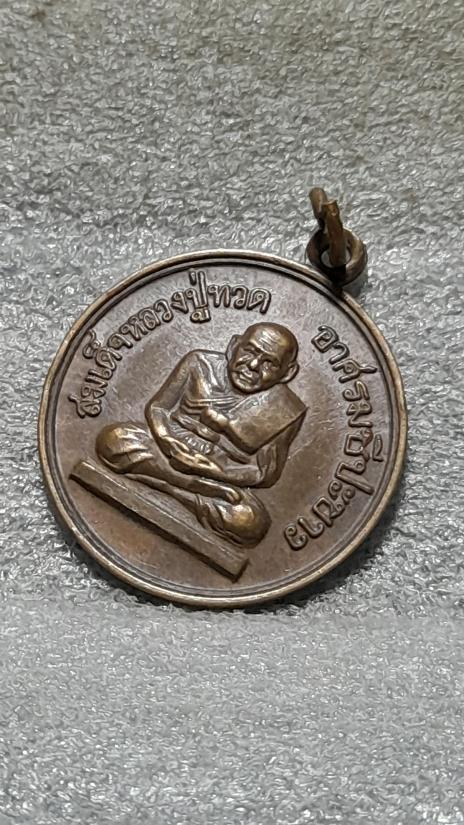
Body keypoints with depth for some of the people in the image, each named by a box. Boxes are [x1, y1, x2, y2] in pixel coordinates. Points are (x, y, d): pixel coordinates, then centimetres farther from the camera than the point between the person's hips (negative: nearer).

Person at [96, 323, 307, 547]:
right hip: (172, 450, 2)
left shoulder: (283, 411, -10)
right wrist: (169, 441, -24)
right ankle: (199, 486, -21)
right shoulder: (201, 364, -6)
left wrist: (208, 468, -21)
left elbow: (266, 474, -8)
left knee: (251, 523, -32)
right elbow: (156, 407, -2)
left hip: (222, 478, -2)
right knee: (111, 440, -24)